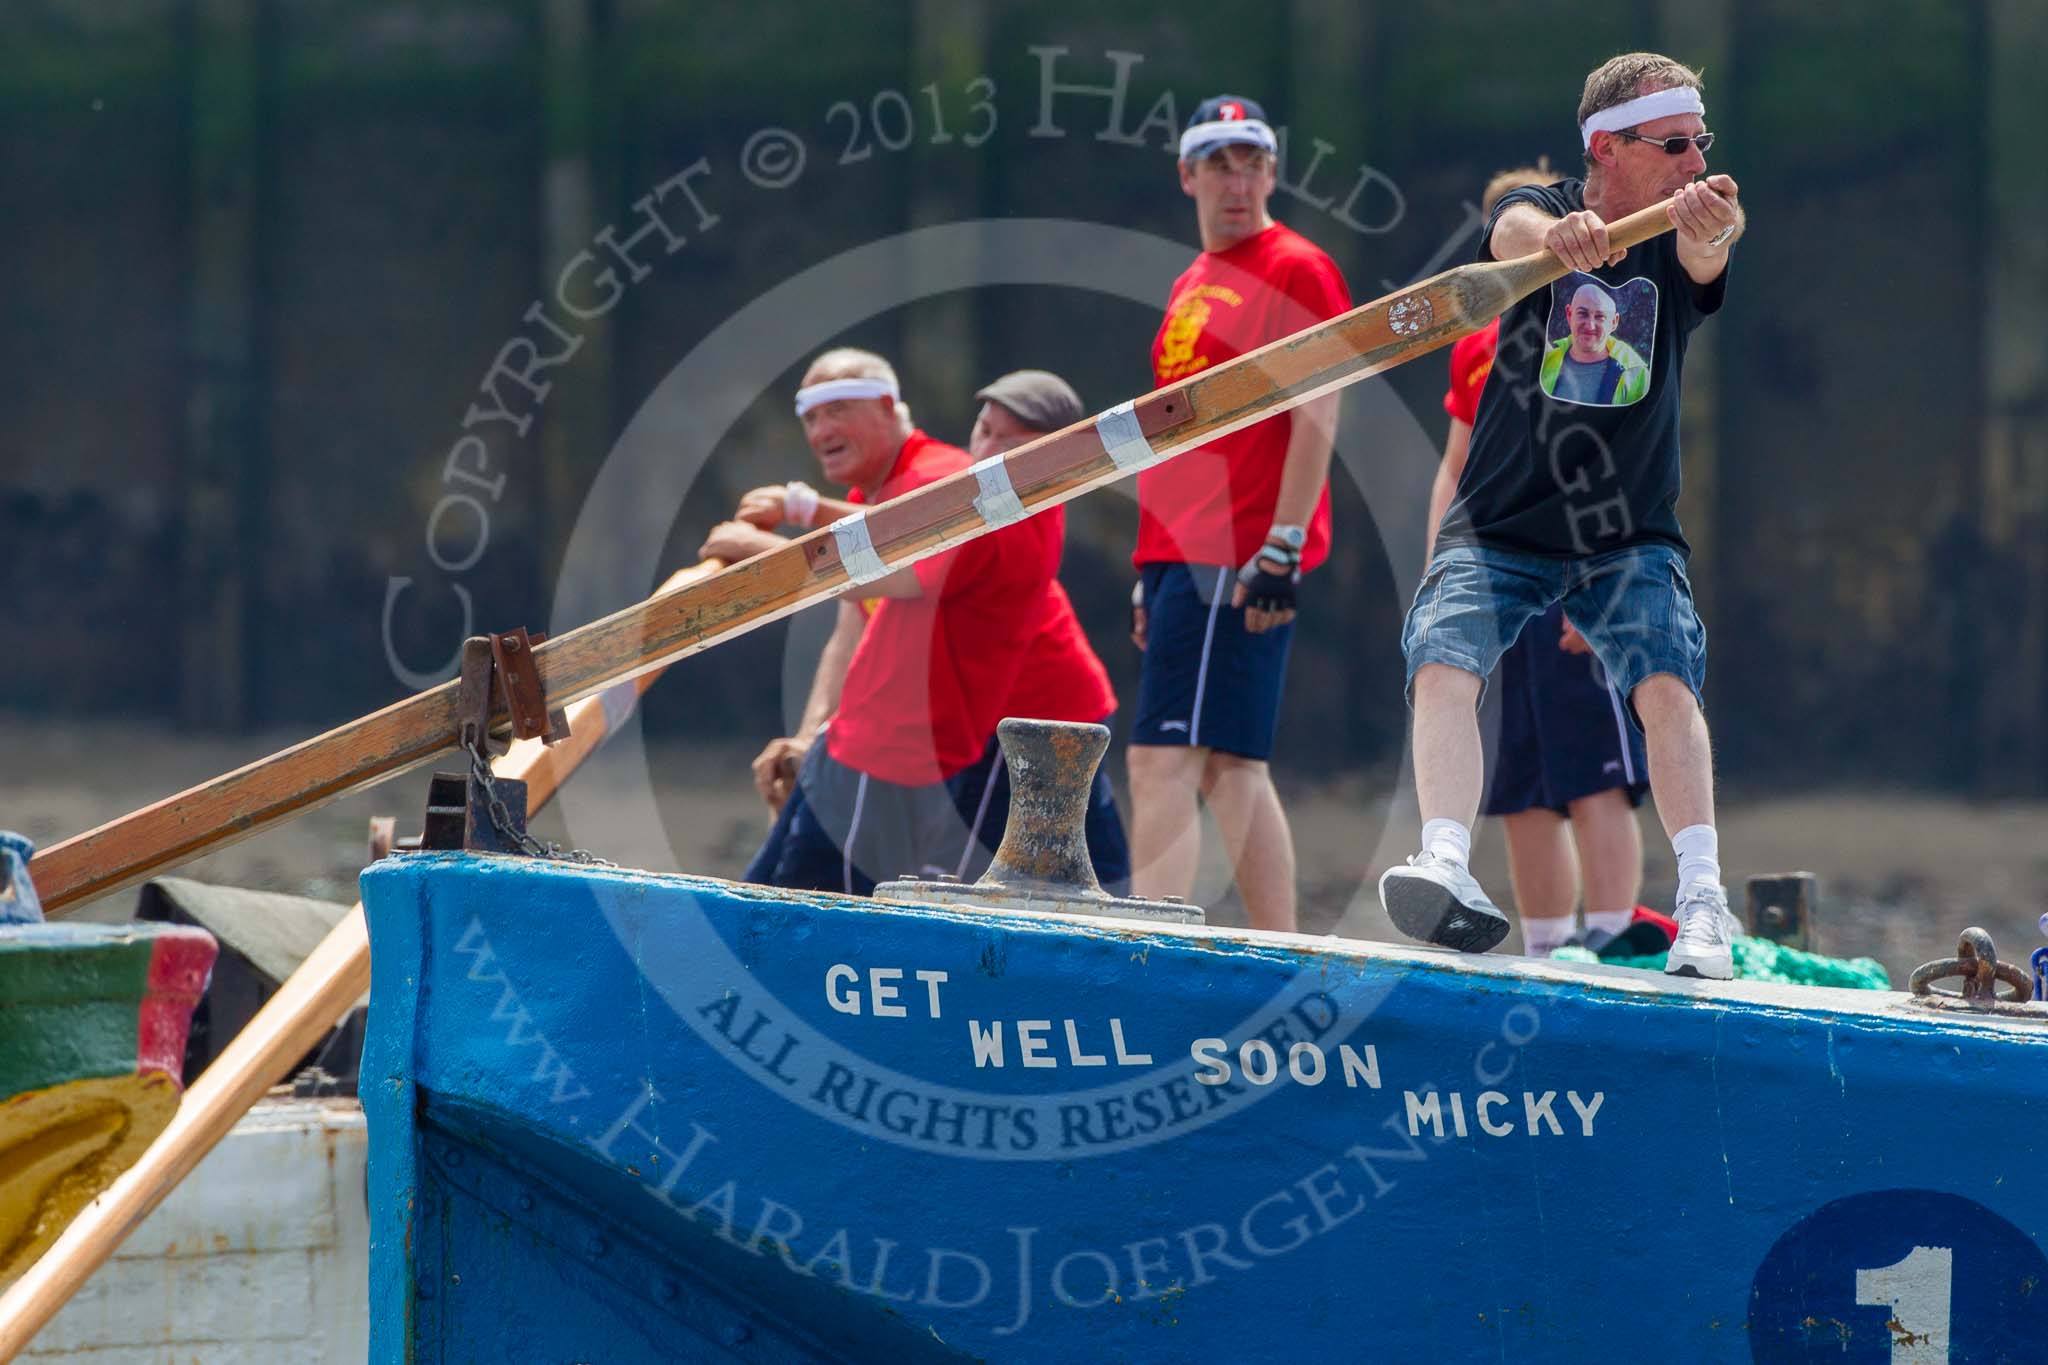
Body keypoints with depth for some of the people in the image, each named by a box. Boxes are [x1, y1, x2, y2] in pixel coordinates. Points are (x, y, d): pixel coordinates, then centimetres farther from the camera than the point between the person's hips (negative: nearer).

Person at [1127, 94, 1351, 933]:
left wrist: (1282, 549, -20)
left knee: (1164, 763, -16)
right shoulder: (1191, 285, 21)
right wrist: (1153, 573, 21)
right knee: (1230, 771, 9)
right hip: (1184, 553, 9)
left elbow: (1315, 421, -13)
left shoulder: (1297, 271, -6)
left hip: (1241, 560, -9)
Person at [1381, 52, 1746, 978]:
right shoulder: (1541, 210, -9)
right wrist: (1551, 236, -60)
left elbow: (1703, 251, -31)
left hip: (1629, 537, 1)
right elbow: (1514, 231, -34)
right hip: (1500, 527, 0)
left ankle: (1703, 900, -24)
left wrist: (1711, 224, -58)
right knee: (1443, 663, -23)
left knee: (1665, 680, -22)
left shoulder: (1679, 241, -6)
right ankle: (1448, 871, -34)